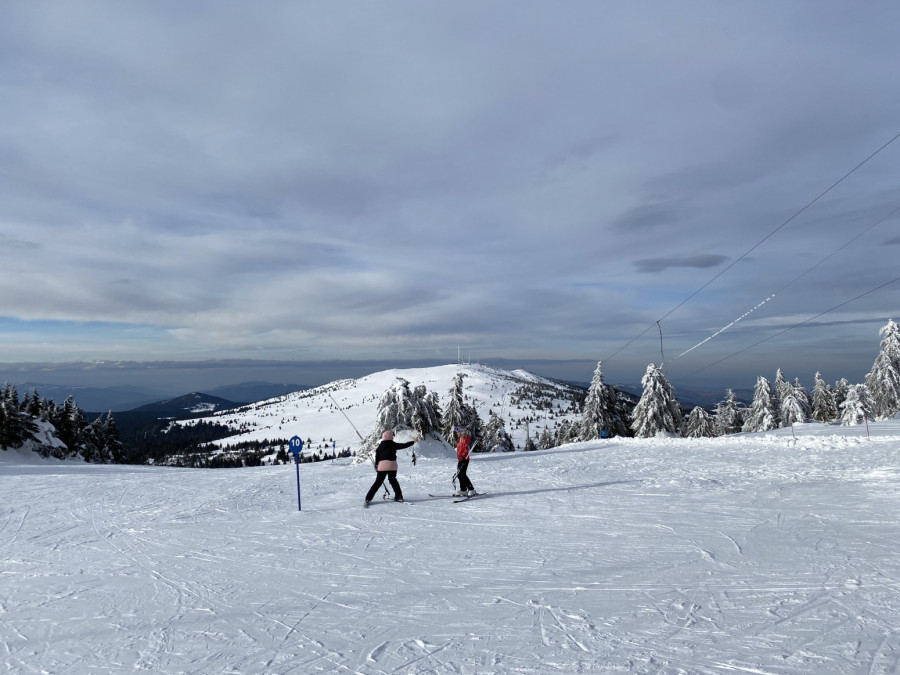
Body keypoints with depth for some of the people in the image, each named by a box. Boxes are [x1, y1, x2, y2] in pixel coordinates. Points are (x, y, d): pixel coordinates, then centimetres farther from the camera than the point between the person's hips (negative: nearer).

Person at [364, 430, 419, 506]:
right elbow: (404, 445, 4)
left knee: (378, 482, 5)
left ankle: (368, 498, -1)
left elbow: (377, 456, 6)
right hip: (392, 466, -1)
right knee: (393, 480, 18)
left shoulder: (380, 446, 6)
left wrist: (376, 465, 17)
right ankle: (399, 496, 13)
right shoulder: (393, 445, -1)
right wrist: (414, 441, 13)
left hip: (382, 466, 1)